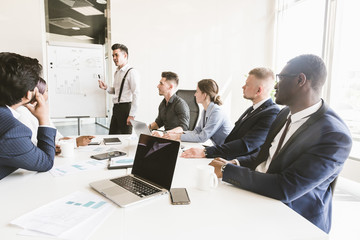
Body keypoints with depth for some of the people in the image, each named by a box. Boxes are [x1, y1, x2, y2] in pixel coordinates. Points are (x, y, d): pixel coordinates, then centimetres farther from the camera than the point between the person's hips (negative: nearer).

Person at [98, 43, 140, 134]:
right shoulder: (117, 72, 15)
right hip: (116, 108, 8)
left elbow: (136, 95, -17)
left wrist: (132, 115, -20)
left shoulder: (132, 72, -11)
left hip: (126, 107, -8)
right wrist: (106, 88, 6)